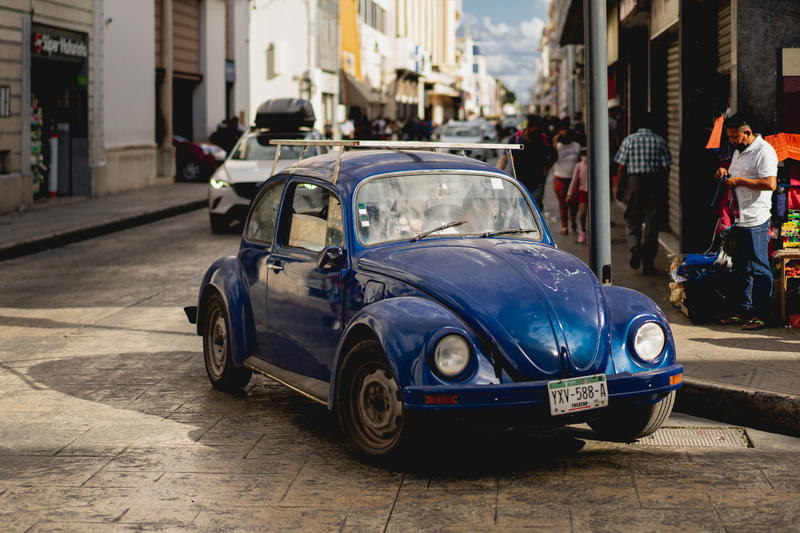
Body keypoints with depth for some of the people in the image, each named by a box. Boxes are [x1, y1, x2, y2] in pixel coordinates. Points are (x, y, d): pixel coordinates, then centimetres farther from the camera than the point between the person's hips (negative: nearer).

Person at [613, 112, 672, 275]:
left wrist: (618, 187, 5)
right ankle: (648, 262, 6)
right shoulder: (660, 141, 1)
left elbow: (621, 167, -4)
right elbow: (666, 167, -2)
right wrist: (661, 185, 11)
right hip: (655, 184, 1)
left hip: (634, 182, -1)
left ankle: (634, 247, -17)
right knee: (652, 223, 6)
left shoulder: (629, 140, -1)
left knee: (632, 220, 10)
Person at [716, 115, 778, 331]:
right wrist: (725, 174, 10)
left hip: (756, 220, -9)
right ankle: (744, 311, 22)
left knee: (758, 268, -5)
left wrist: (739, 181, -17)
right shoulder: (739, 151, 18)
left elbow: (770, 184, -23)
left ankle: (762, 314, -1)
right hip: (739, 219, 10)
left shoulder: (764, 151, -12)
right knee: (741, 268, 14)